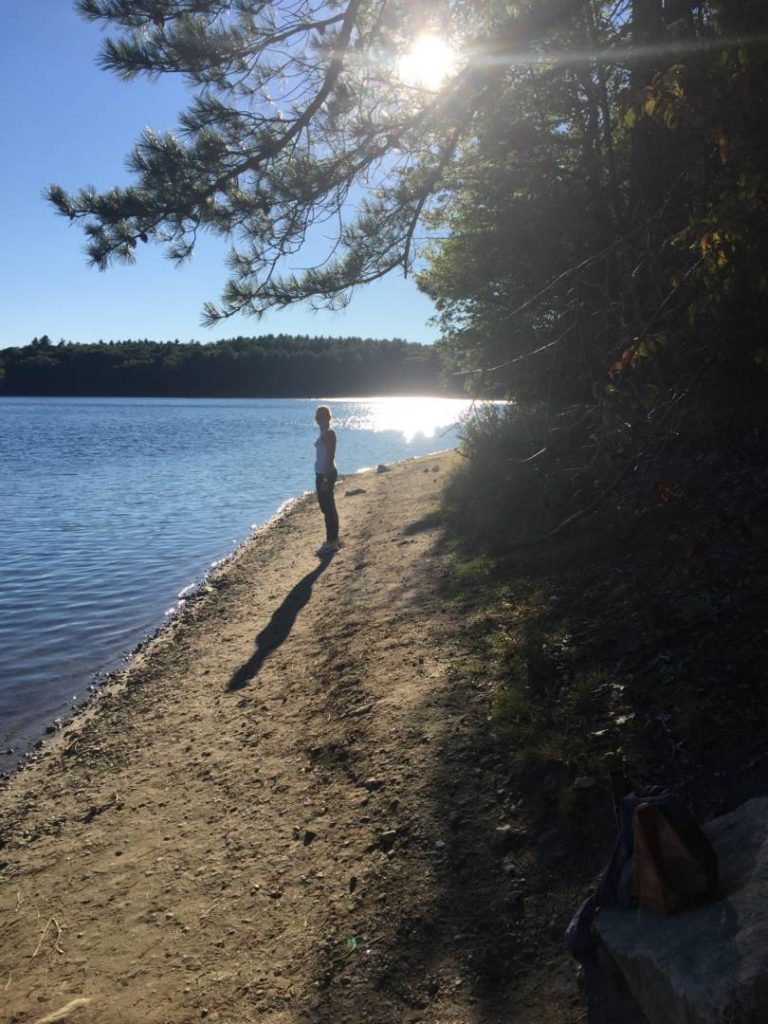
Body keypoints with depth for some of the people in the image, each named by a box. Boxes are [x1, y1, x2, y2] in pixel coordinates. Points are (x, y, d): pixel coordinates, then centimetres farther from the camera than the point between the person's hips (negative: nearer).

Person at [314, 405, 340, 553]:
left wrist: (326, 478, -23)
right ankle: (333, 540, 24)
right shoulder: (324, 433, 13)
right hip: (322, 473, 11)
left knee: (328, 507, -5)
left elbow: (330, 457, -21)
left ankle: (332, 542, 0)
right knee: (328, 507, 15)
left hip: (326, 474, -11)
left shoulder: (329, 433, -16)